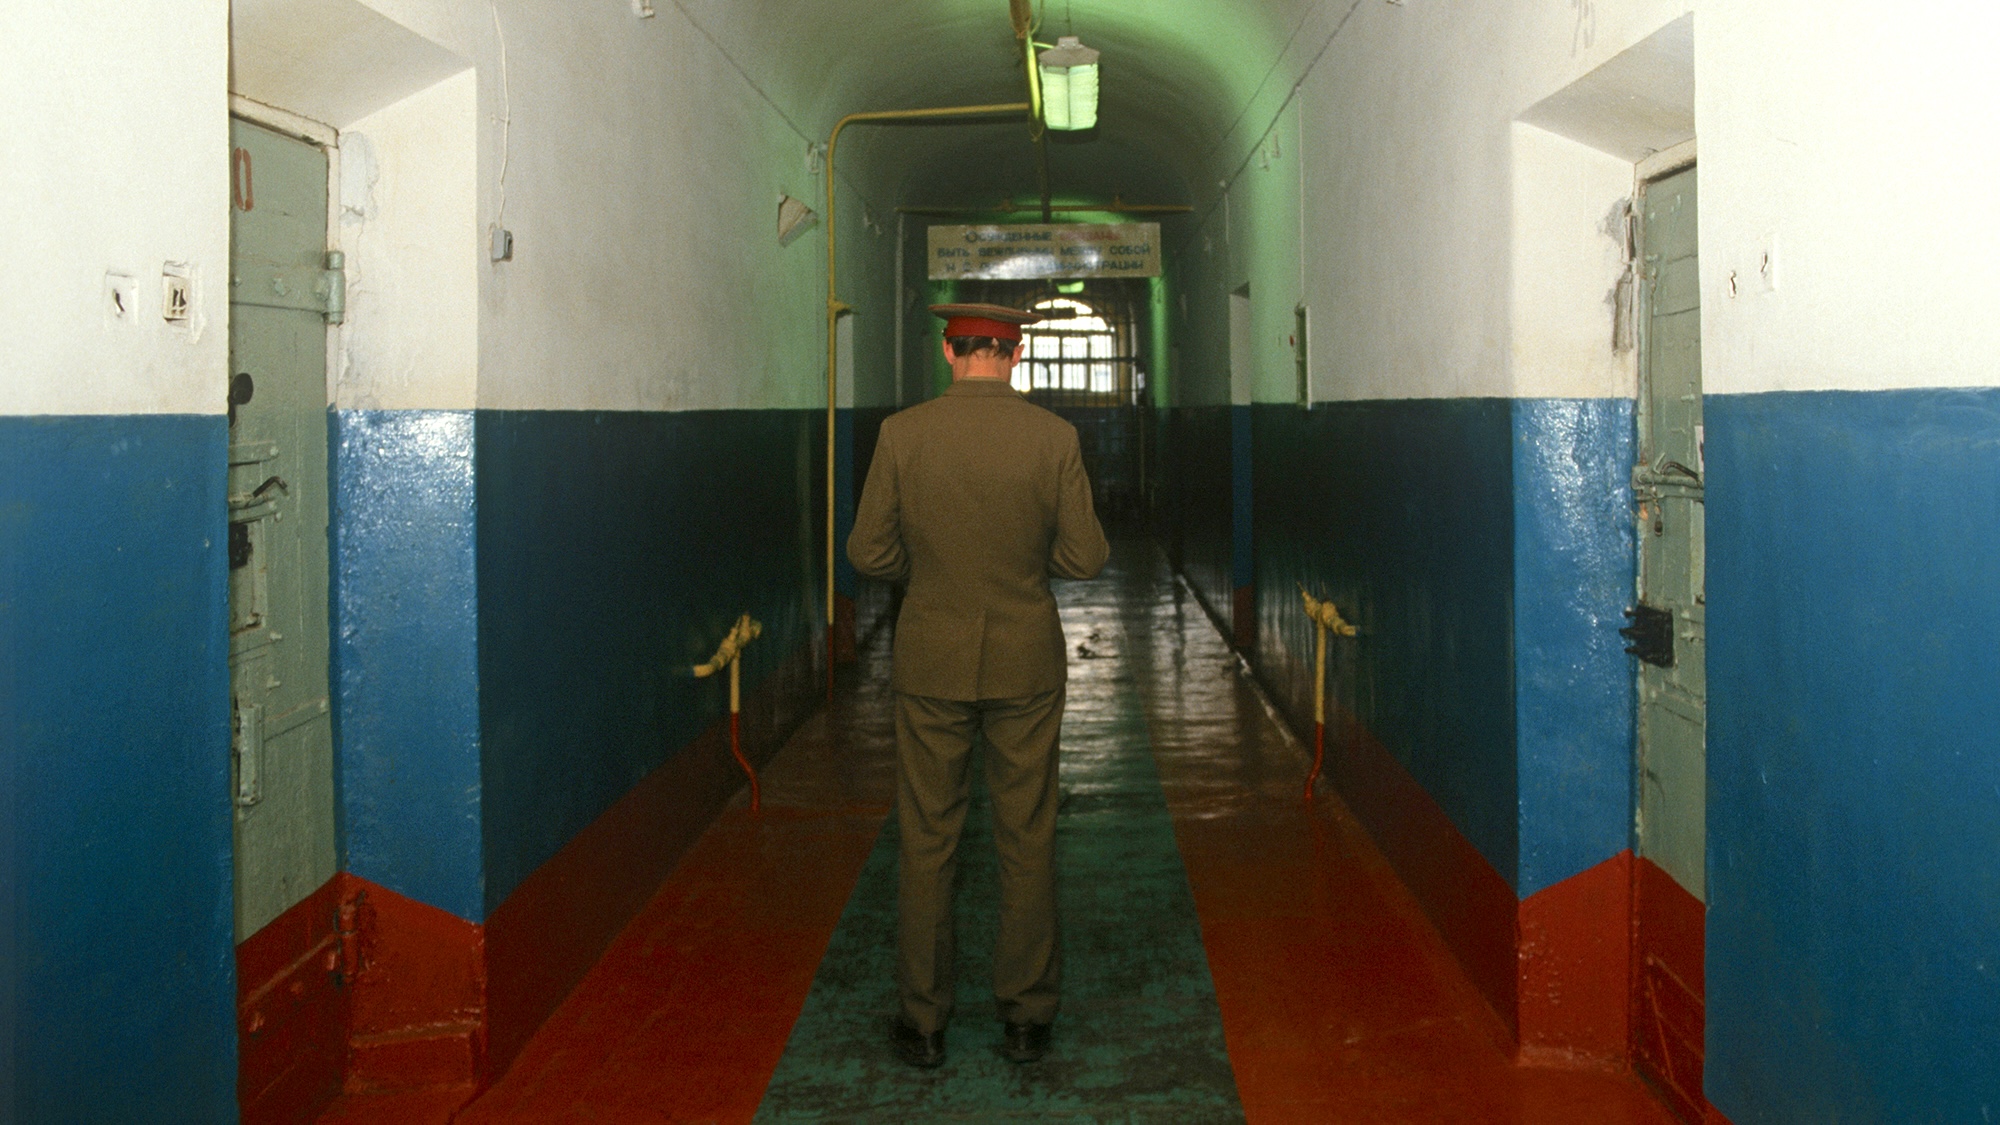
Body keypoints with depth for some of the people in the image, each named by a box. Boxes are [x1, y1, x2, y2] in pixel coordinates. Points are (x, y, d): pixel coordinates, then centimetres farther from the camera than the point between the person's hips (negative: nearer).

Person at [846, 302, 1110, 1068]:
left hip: (931, 659, 0)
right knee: (1026, 841, 10)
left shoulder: (902, 434, -8)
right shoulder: (1053, 437, -8)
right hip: (1025, 660, 0)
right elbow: (1085, 559, -5)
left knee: (926, 841, 9)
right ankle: (1025, 1018, 18)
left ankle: (922, 1021, 16)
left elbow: (870, 554, -4)